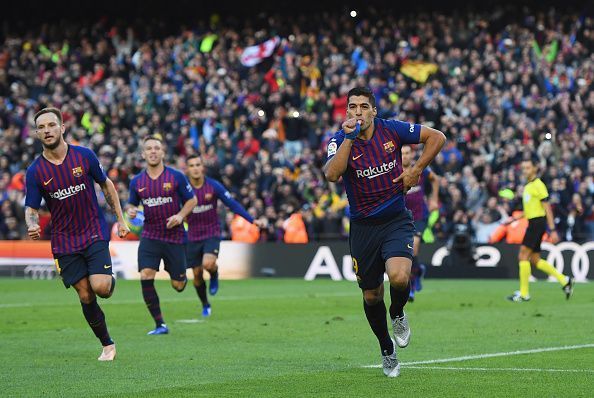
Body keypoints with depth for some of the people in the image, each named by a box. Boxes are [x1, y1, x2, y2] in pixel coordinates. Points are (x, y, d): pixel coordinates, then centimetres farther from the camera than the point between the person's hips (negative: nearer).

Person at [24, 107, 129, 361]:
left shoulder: (85, 156, -6)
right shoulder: (35, 171, -6)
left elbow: (106, 185, 8)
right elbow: (31, 208, -2)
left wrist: (120, 220, 8)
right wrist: (32, 225, -25)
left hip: (95, 233, -1)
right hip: (64, 242, 1)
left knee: (100, 287, -18)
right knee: (85, 296, 0)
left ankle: (111, 281, 19)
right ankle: (107, 344, 17)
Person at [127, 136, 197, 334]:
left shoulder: (176, 177, -5)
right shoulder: (137, 182, 2)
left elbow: (192, 200, 3)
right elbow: (131, 203, 16)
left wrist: (180, 215, -14)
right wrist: (130, 210, -8)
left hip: (175, 236, -1)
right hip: (150, 235, 1)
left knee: (178, 285, 2)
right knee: (146, 277, -19)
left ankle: (181, 276, 43)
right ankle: (160, 324, -9)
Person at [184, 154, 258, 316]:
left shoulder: (213, 186, -9)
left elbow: (232, 204, -7)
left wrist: (252, 220, -11)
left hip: (212, 233, -2)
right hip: (193, 236, 2)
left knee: (208, 264, -27)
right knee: (197, 274, 4)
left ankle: (214, 276, 11)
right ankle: (205, 306, 28)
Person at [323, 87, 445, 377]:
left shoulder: (391, 130, -5)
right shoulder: (340, 140, -7)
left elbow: (437, 137, 5)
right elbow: (331, 174, -26)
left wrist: (416, 170, -3)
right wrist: (349, 138, -28)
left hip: (396, 220, -1)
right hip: (363, 226, 1)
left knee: (399, 277, -27)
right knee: (371, 295, 9)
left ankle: (398, 314, 8)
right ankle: (387, 350, 33)